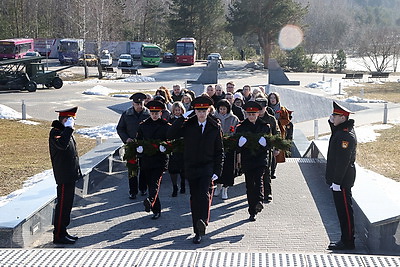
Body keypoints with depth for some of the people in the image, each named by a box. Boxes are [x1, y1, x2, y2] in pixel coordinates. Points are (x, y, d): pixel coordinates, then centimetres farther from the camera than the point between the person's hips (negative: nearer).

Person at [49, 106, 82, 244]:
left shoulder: (65, 131, 16)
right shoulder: (55, 132, -15)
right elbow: (62, 144, -39)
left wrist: (77, 172, 23)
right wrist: (69, 128, -30)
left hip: (70, 175, 10)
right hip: (63, 177, -10)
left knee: (67, 204, 15)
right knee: (62, 205, -4)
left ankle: (63, 232, 24)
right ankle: (58, 235, 4)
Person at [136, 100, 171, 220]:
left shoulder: (166, 126, 4)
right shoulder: (143, 125, 11)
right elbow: (138, 140, 15)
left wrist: (164, 147, -17)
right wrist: (138, 148, -7)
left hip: (160, 159, -3)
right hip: (146, 159, 3)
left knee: (155, 181, -21)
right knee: (150, 184, 5)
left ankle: (150, 201, -44)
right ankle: (156, 210, 11)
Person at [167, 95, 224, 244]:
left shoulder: (215, 127, 2)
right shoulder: (188, 125, 2)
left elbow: (219, 151, 5)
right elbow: (170, 135, -10)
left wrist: (217, 171, -3)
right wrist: (182, 118, -13)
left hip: (208, 167, -1)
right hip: (191, 167, 1)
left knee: (204, 194, -23)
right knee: (194, 198, 4)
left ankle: (203, 221, -32)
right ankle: (198, 231, 11)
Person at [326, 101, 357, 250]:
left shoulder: (346, 135, -21)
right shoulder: (341, 130, 9)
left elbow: (342, 161, -23)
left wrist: (337, 182, -22)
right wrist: (332, 123, 14)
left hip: (342, 181, -10)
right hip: (339, 180, 10)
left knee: (344, 210, -2)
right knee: (342, 209, 15)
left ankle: (348, 242, 7)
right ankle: (346, 240, 24)